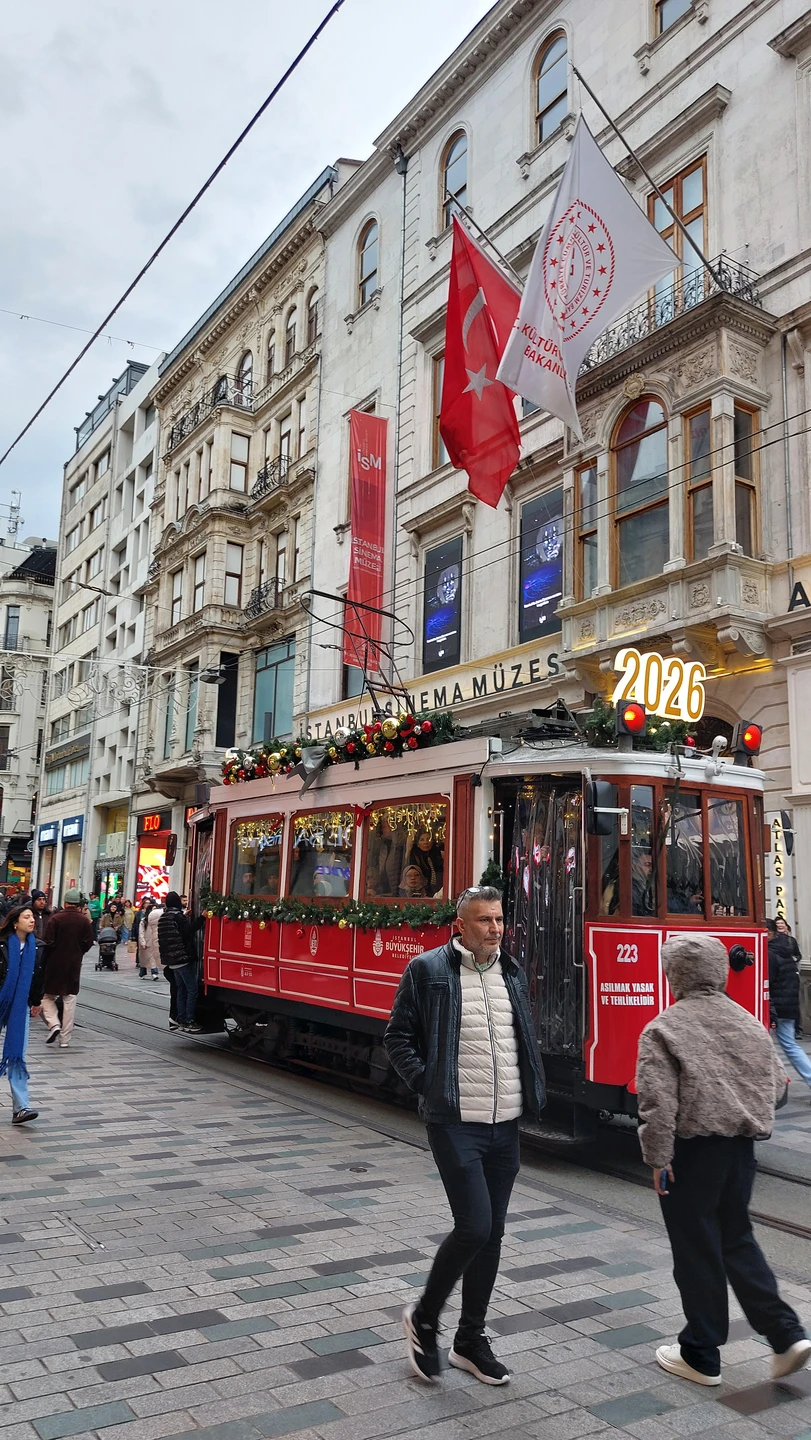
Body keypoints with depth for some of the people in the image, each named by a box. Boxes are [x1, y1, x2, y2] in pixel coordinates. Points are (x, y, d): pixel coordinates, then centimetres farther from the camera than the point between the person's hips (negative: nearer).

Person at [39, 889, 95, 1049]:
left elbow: (49, 942, -13)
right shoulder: (84, 920, -1)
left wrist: (45, 958, 2)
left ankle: (53, 1024, -9)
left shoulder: (55, 918, -10)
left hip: (54, 963, -2)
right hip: (74, 964, 3)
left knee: (48, 996, 13)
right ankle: (65, 1039, 7)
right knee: (70, 1000, 7)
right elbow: (88, 943, -2)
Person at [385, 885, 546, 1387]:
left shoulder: (513, 973, 9)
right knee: (473, 1227, -10)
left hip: (506, 1124, 6)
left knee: (492, 1233, 12)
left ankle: (471, 1340, 29)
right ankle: (423, 1318, 16)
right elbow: (398, 1037, -2)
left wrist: (534, 1093, 8)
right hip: (456, 1122, -6)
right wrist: (428, 1084, -10)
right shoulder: (428, 969, -7)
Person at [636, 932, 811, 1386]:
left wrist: (658, 1159, -12)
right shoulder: (749, 1024, 6)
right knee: (737, 1238, 21)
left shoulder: (663, 1030, -13)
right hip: (741, 1148, 6)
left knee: (697, 1250, 7)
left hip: (692, 1150, -6)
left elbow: (659, 1104, -19)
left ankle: (702, 1357, 19)